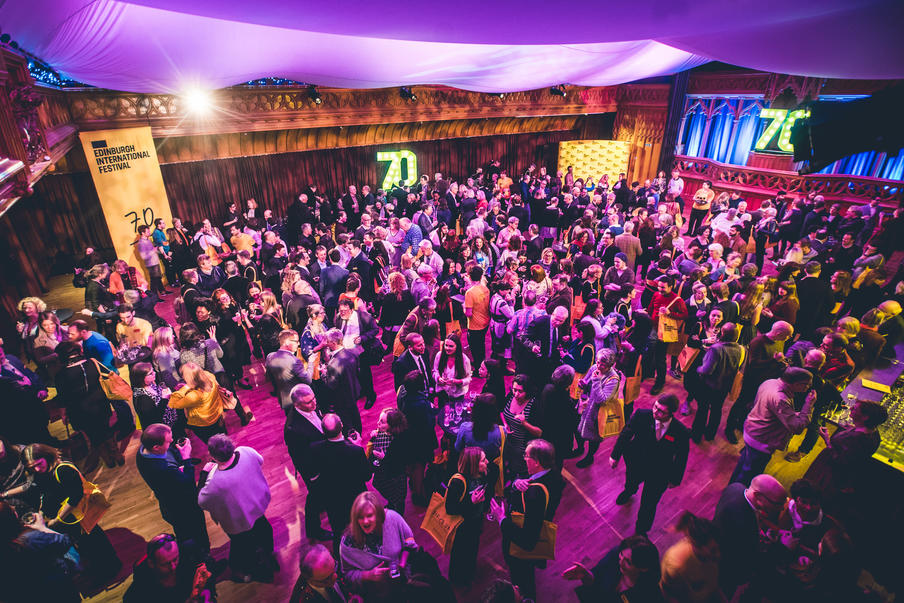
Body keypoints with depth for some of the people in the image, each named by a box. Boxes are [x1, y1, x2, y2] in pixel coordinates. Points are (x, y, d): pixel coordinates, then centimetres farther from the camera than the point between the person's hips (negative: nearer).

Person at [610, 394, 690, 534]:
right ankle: (629, 491, 73)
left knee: (648, 507, 13)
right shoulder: (641, 415, -28)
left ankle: (641, 531, 44)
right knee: (631, 483, 34)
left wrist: (675, 479, 2)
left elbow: (681, 458, -10)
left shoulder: (681, 433, -28)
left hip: (658, 476, -2)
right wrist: (615, 456, -3)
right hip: (635, 465, 2)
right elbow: (625, 435, -13)